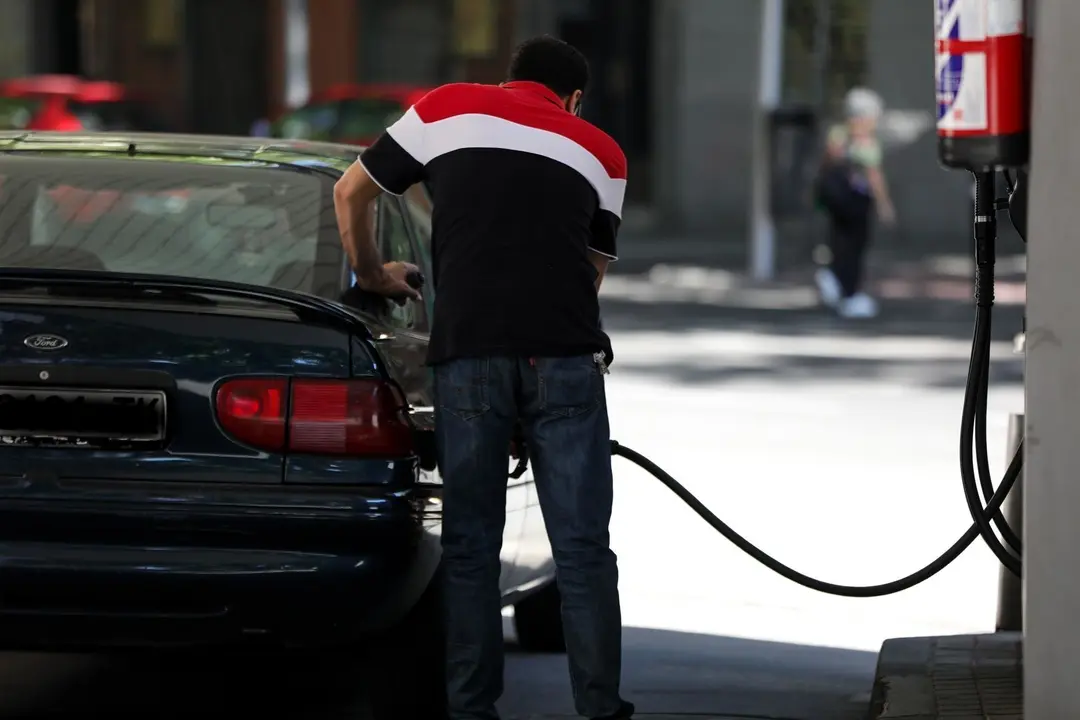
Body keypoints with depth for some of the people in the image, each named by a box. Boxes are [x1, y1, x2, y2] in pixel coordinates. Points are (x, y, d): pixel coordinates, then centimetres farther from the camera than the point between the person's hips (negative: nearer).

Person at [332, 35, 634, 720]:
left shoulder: (444, 108, 17)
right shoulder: (601, 150, 19)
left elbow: (351, 193, 24)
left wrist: (373, 275, 39)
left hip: (467, 353, 0)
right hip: (565, 355, 0)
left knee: (469, 545, 8)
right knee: (582, 545, 4)